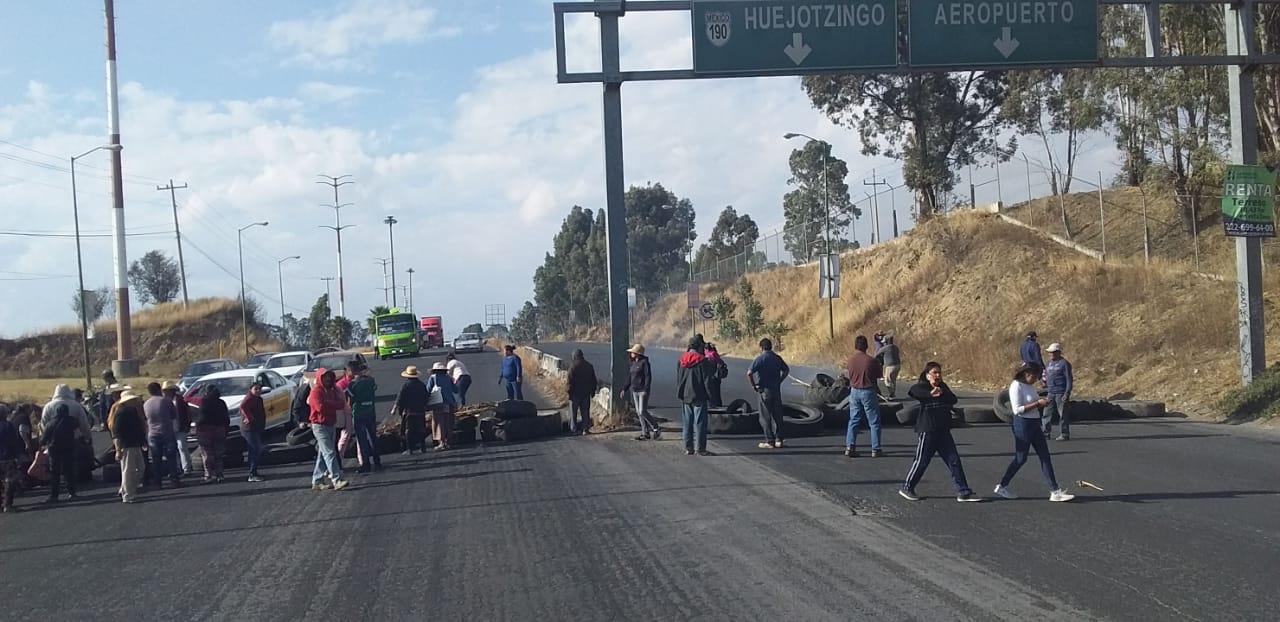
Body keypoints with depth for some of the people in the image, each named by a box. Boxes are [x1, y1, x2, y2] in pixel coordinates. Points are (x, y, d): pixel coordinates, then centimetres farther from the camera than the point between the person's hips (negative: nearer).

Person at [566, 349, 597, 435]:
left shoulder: (572, 366, -12)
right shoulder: (589, 366, 5)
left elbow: (570, 381, -13)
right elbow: (593, 381, 12)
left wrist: (569, 392, -8)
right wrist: (593, 391, 19)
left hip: (575, 393, -4)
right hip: (586, 393, 4)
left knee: (573, 412, 5)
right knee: (585, 411, 9)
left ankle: (574, 429, 4)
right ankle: (585, 429, 8)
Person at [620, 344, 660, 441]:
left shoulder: (644, 362, -10)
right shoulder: (633, 363, 15)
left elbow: (648, 377, -16)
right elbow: (630, 378, 21)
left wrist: (645, 390, -23)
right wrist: (625, 389, 18)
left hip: (643, 391, -9)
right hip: (634, 391, 9)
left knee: (642, 412, -13)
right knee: (639, 413, 7)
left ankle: (656, 429, 2)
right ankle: (645, 433, 12)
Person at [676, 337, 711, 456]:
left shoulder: (681, 360, 5)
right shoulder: (702, 361, -12)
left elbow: (677, 379, 11)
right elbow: (706, 380, -11)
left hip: (685, 397, 5)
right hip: (699, 397, -5)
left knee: (687, 423, 10)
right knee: (699, 423, -1)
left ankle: (688, 448, 11)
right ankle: (700, 448, -2)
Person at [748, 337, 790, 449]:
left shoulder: (760, 359, -10)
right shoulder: (777, 358, 7)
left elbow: (749, 373, -19)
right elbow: (786, 370, 20)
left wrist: (753, 385, -8)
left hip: (765, 390, -5)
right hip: (777, 390, 5)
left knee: (765, 417, 2)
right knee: (777, 415, 12)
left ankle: (769, 441, 1)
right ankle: (778, 440, 14)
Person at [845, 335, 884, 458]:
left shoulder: (851, 360, -4)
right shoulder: (872, 361, -15)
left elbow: (850, 375, 7)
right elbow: (879, 375, -4)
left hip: (854, 391, 4)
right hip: (868, 392, -4)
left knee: (853, 421, 13)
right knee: (874, 422, 7)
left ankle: (849, 448, 8)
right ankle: (875, 450, 7)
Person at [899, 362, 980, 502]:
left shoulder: (943, 387, 13)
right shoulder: (922, 387, -8)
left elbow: (953, 400, -2)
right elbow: (912, 391, -32)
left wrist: (942, 392, -19)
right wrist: (930, 393, -48)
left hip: (943, 430, 6)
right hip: (928, 431, -6)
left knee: (954, 460, 5)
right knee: (922, 461, 1)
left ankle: (963, 492, 9)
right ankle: (906, 488, 17)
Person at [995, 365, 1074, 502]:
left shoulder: (1030, 386, 12)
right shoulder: (1016, 386, -15)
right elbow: (1017, 410, -22)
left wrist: (1042, 402, 4)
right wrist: (1037, 403, -22)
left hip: (1035, 424, 9)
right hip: (1022, 424, -9)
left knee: (1045, 457, 5)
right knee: (1020, 459, 1)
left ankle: (1055, 491, 5)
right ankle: (1002, 487, 18)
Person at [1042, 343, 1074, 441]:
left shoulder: (1064, 363, -8)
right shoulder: (1049, 364, 14)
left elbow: (1069, 379, -11)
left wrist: (1067, 393, -16)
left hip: (1061, 393, -7)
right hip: (1051, 393, 7)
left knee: (1062, 414, -2)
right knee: (1047, 413, 5)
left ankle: (1065, 434, 5)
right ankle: (1046, 433, 11)